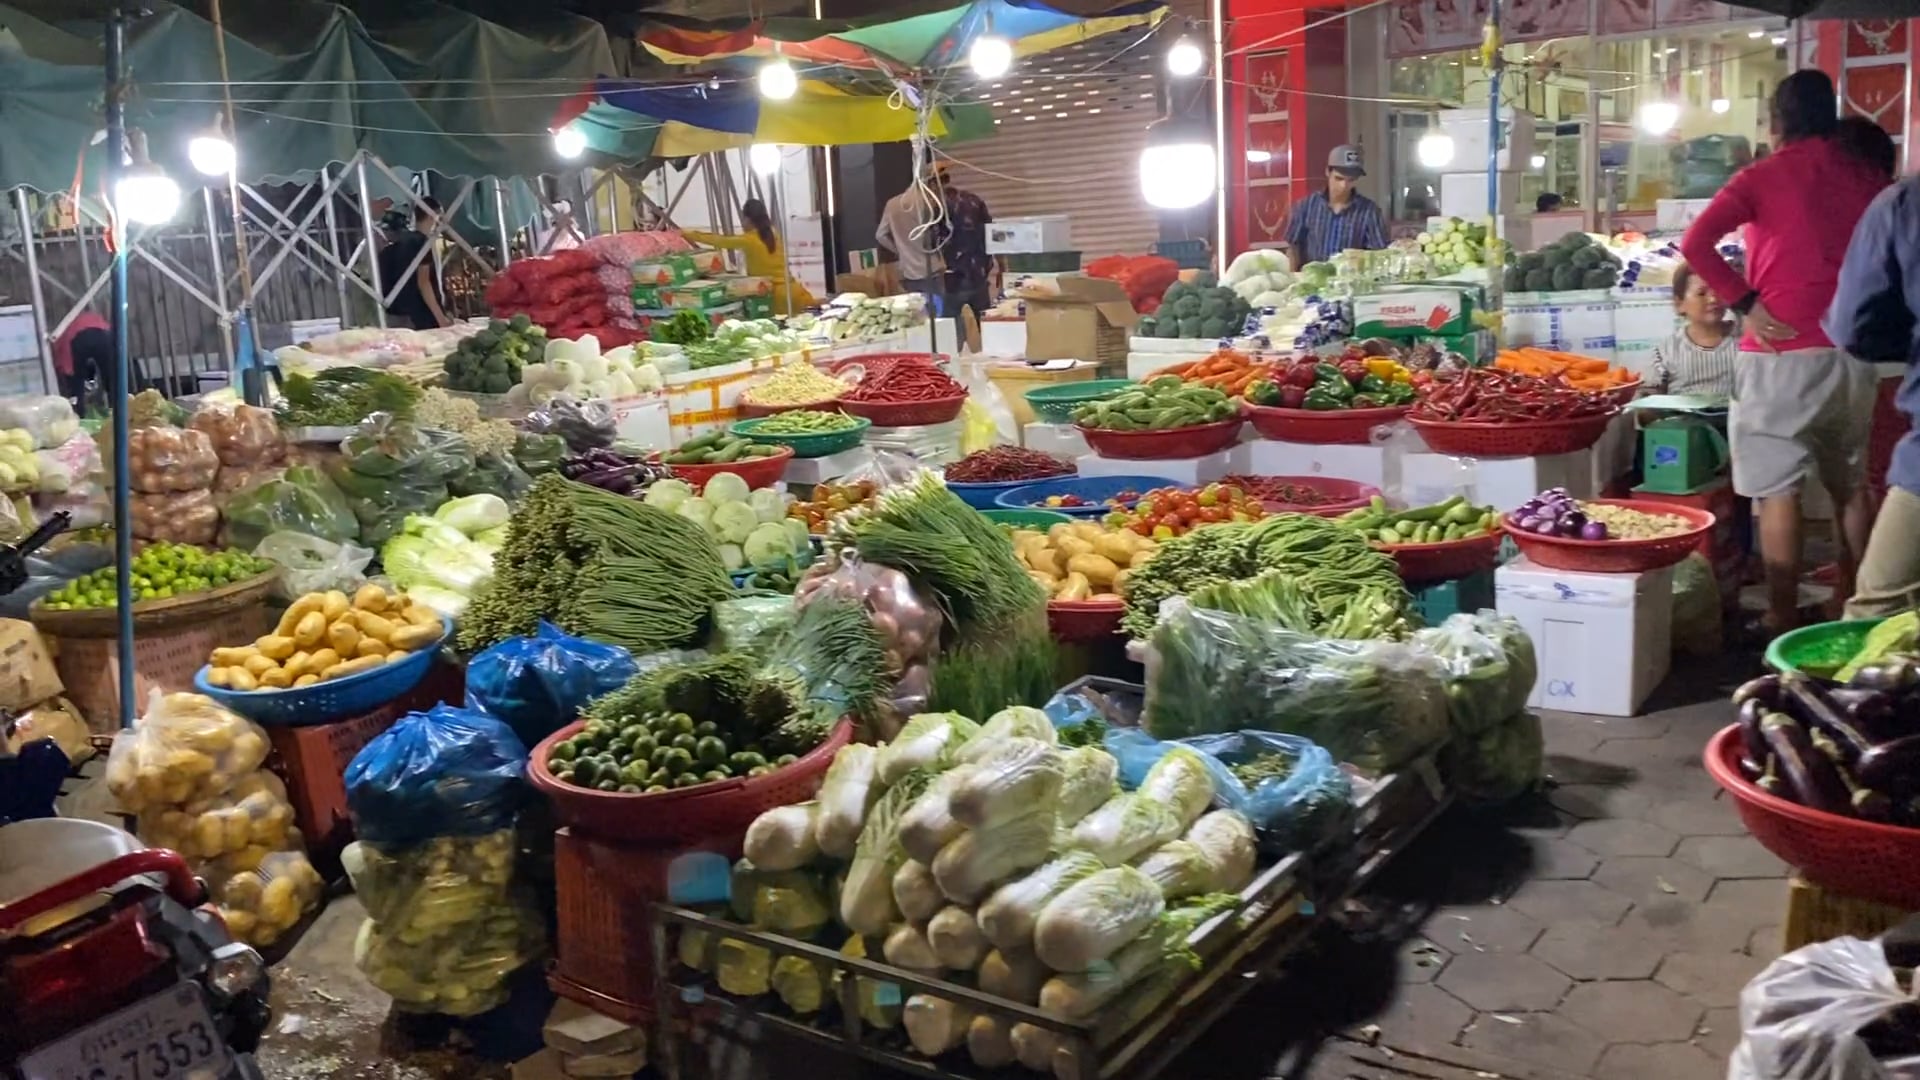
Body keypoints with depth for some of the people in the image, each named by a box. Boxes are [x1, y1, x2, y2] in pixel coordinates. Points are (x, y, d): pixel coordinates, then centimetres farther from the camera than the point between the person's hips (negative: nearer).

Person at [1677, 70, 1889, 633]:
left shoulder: (1762, 177, -3)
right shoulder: (1868, 178, 9)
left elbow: (1695, 244, -16)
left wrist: (1745, 304, -10)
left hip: (1782, 351, -5)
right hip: (1851, 350, 5)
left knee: (1778, 490, -1)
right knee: (1851, 485, 18)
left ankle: (1783, 623, 1)